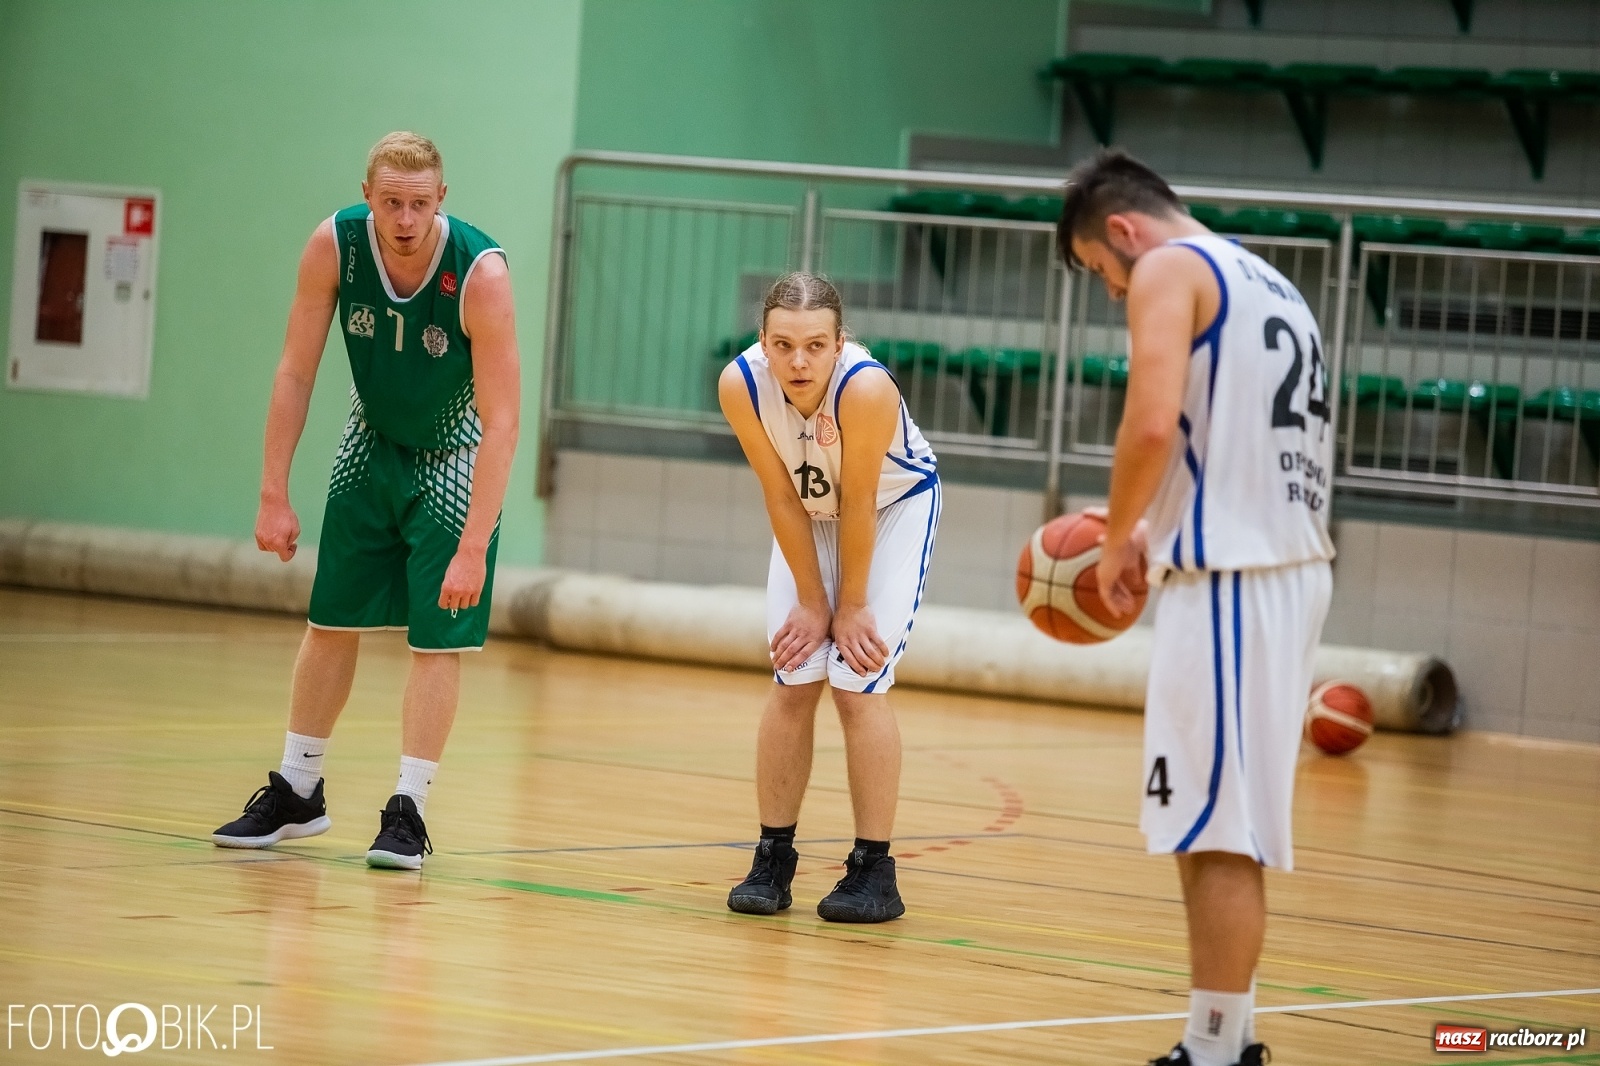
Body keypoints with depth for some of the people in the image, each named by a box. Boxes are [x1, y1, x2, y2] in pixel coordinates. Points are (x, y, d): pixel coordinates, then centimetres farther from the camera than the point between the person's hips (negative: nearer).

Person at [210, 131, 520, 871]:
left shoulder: (480, 272, -32)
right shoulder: (333, 246, -22)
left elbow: (501, 420, -31)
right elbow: (296, 373, -12)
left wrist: (473, 547, -35)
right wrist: (274, 496, -15)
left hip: (454, 457, -3)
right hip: (372, 443, 4)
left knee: (437, 638, -8)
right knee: (331, 622, 9)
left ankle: (408, 810, -1)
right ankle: (297, 792, 22)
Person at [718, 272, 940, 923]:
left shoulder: (867, 388, -38)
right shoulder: (741, 384, -28)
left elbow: (858, 504, -26)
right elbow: (782, 498, -17)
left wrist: (852, 605, -15)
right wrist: (812, 602, -12)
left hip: (895, 506, -4)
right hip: (811, 513, 4)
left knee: (857, 684, -11)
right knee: (792, 682, 0)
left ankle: (874, 872, -4)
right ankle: (772, 861, 10)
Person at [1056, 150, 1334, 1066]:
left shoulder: (1171, 268, -5)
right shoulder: (1269, 285, 22)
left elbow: (1154, 424, -19)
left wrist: (1119, 539, -5)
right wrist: (1155, 536, 19)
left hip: (1233, 580, -9)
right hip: (1291, 567, 9)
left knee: (1216, 833, -7)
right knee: (1229, 831, 15)